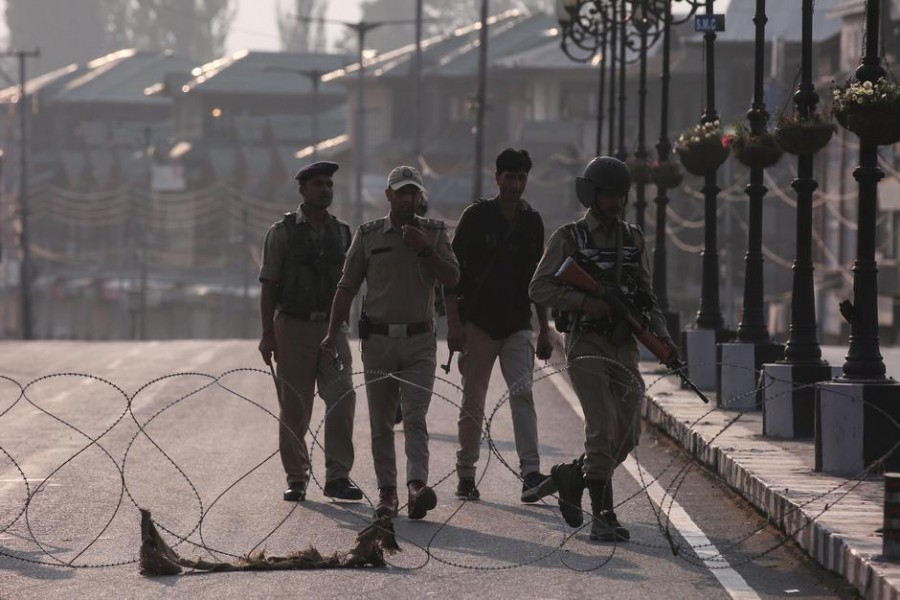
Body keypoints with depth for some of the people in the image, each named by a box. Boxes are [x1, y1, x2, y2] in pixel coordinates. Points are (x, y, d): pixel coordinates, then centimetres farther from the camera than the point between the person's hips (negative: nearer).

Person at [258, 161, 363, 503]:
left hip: (332, 327, 2)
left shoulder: (342, 233, 10)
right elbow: (268, 286, 0)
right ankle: (296, 479, 11)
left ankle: (338, 476, -8)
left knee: (342, 400, -11)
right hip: (293, 325, -2)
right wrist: (267, 335, -7)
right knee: (294, 407, 2)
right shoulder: (283, 232, 1)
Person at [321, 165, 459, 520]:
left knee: (415, 417, -13)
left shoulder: (434, 233, 6)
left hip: (419, 342, -1)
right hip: (378, 340, 1)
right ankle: (387, 491, 10)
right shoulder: (368, 235, 5)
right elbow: (347, 287, 8)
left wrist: (425, 250, -16)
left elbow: (452, 278, -3)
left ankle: (417, 485, -26)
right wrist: (333, 332, 2)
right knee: (380, 422, 4)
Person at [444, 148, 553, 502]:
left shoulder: (531, 221, 11)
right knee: (473, 402, 4)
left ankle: (531, 473, -21)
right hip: (478, 324, -2)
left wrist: (544, 329, 15)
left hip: (518, 326, 2)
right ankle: (466, 474, 15)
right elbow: (452, 273, -2)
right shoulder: (476, 217, -1)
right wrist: (453, 323, -10)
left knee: (522, 394, -12)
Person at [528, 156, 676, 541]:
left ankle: (570, 477, 30)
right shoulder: (569, 238, -1)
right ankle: (603, 517, -12)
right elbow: (539, 288, -5)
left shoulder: (633, 239, 13)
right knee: (603, 430, -15)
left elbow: (646, 294, 18)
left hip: (625, 347, 6)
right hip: (586, 346, -5)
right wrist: (585, 302, -18)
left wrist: (661, 336, 3)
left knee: (625, 438, 6)